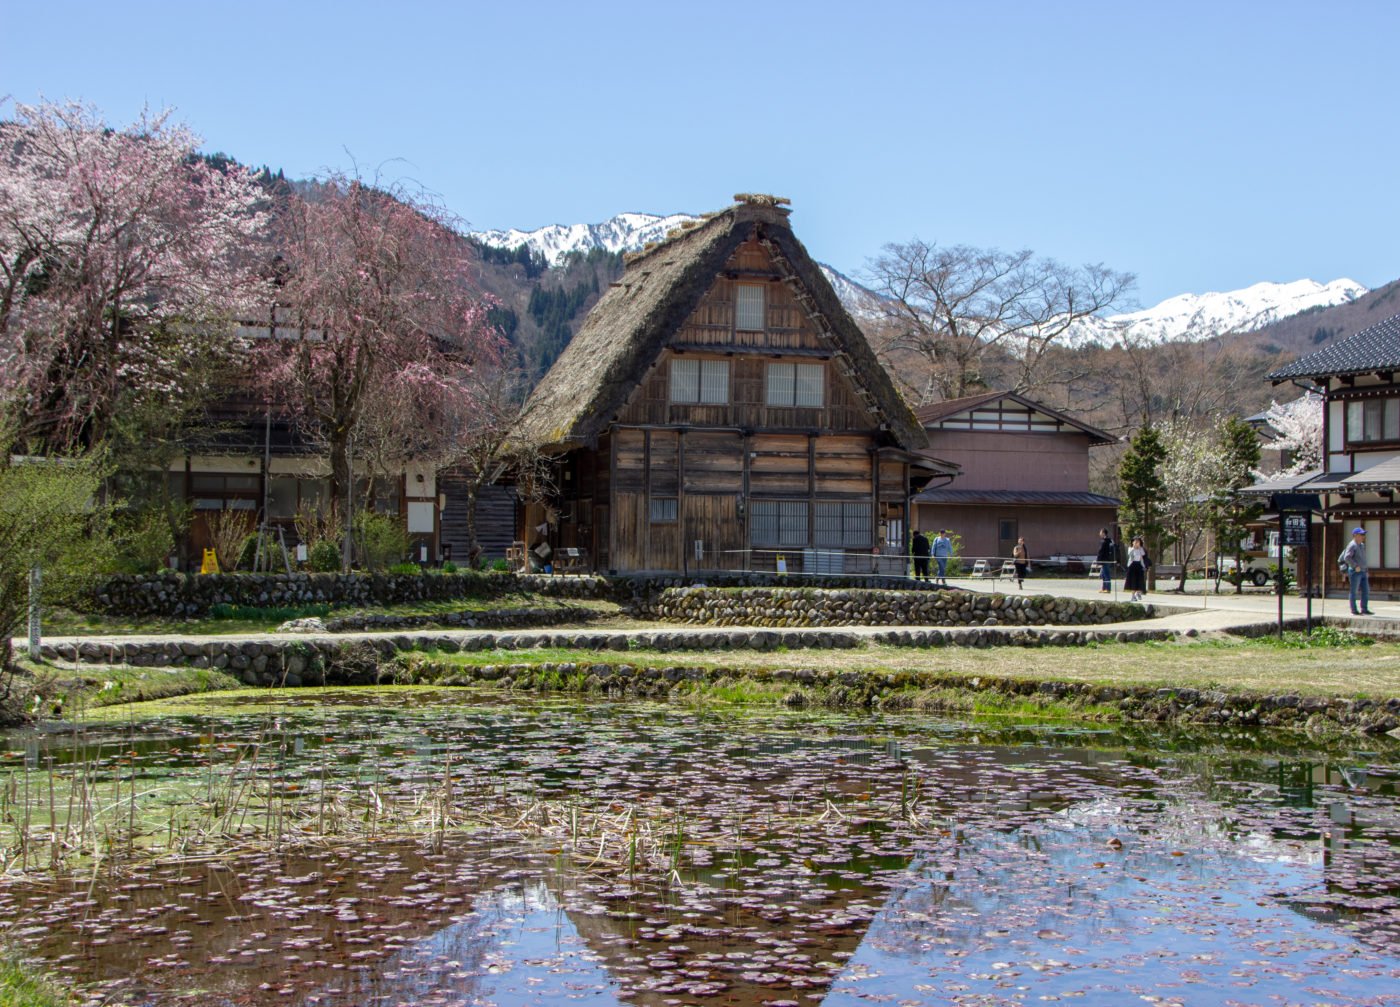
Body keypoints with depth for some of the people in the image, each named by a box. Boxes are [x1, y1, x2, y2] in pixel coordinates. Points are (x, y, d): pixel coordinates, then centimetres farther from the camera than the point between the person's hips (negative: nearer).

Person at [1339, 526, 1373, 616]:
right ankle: (1354, 610, 3)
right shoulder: (1352, 545, -11)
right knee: (1354, 592, -2)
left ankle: (1365, 609, 7)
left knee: (1366, 591, 4)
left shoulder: (1362, 545, 17)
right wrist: (1355, 566, -22)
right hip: (1355, 572, -8)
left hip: (1363, 572, 9)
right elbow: (1347, 557, -22)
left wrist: (1366, 571, 20)